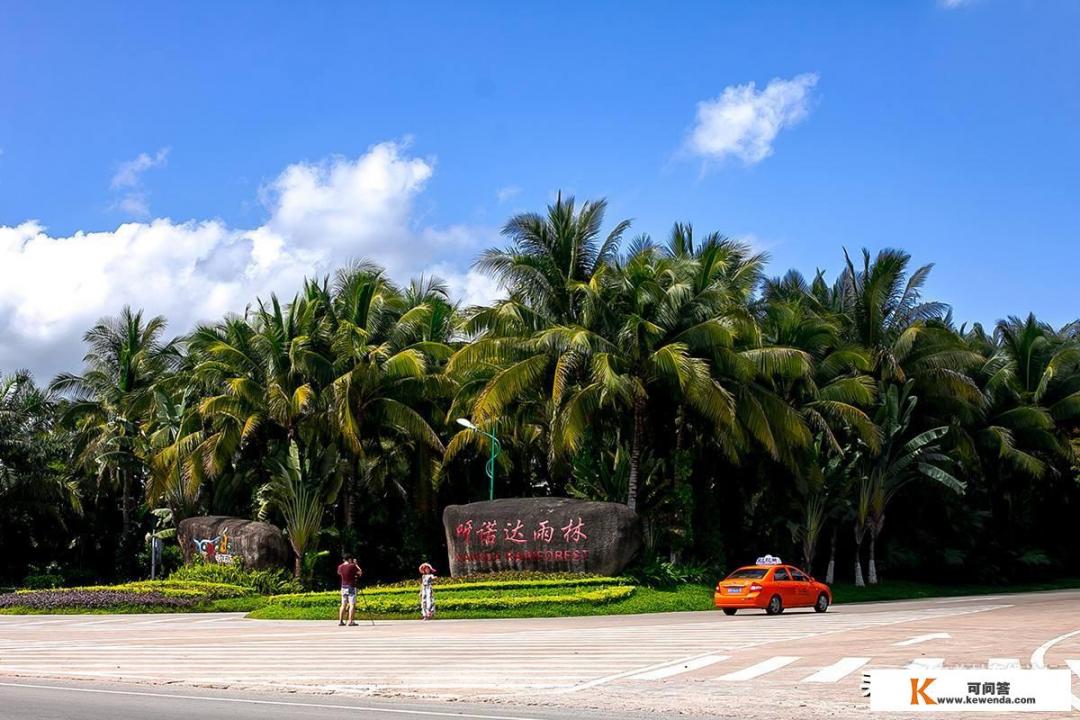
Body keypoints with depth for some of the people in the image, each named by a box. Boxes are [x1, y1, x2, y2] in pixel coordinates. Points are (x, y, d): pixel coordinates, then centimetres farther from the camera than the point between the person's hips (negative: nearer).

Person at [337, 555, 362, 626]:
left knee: (343, 604, 12)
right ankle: (350, 621, -12)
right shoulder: (352, 566, -12)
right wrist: (355, 564, 4)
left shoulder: (340, 567, 4)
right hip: (351, 587, -6)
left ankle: (340, 621, 10)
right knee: (352, 604, -6)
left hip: (343, 587, 6)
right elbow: (360, 572, -2)